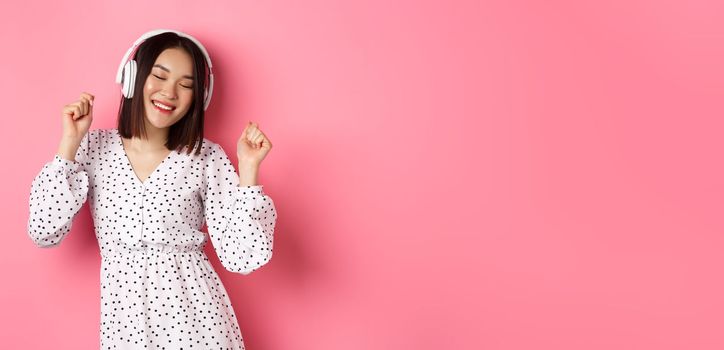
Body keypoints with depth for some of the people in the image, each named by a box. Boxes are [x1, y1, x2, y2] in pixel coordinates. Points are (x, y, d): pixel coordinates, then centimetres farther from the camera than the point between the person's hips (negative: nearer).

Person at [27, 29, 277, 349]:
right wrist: (69, 143, -10)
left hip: (196, 315, -1)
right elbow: (44, 233, -7)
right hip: (123, 317, 1)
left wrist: (248, 169, -17)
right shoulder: (94, 147, -1)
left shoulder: (208, 158, -6)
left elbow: (240, 258, -10)